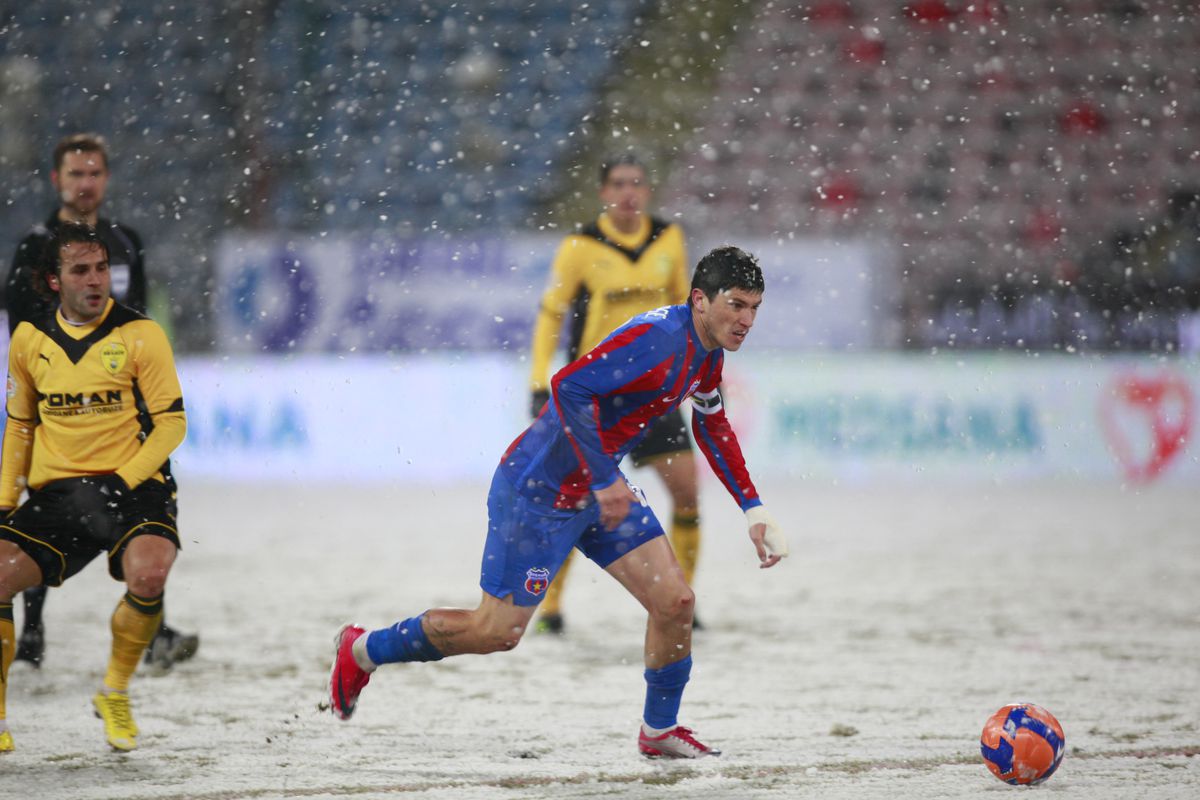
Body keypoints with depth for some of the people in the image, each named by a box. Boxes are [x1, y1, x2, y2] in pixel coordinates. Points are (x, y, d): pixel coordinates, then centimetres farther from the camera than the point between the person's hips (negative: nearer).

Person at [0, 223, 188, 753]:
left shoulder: (139, 335, -4)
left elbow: (171, 423, -4)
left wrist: (122, 480, -15)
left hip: (132, 488, -3)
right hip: (57, 492, 3)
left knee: (148, 575, -31)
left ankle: (115, 694, -4)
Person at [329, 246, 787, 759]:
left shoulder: (708, 351, 4)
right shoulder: (657, 337, -27)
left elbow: (712, 425, 22)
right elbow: (568, 386, -35)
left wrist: (753, 510, 17)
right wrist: (604, 480, -33)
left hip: (600, 488, 9)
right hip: (538, 489, -9)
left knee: (675, 602, -1)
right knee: (497, 631, -2)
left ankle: (658, 730, 19)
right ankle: (363, 650, 18)